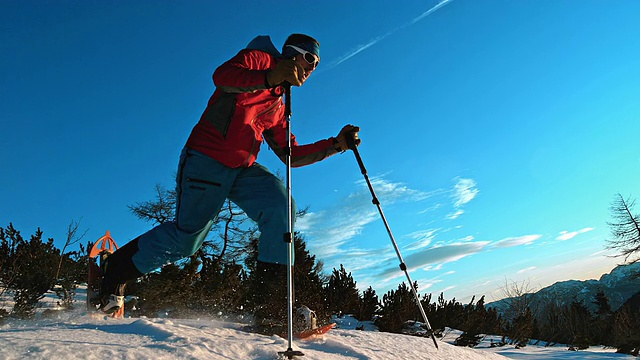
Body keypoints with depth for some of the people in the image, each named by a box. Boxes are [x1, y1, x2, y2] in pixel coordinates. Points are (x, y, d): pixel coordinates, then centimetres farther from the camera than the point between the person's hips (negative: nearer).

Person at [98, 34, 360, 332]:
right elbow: (221, 75, -18)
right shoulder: (259, 58, 4)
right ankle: (117, 269, 20)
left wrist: (335, 144, 12)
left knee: (281, 207, -17)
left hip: (243, 168, 7)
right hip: (206, 159, -7)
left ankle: (271, 307, -17)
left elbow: (292, 155, 19)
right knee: (187, 236, -7)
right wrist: (268, 78, -32)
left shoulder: (279, 106, 23)